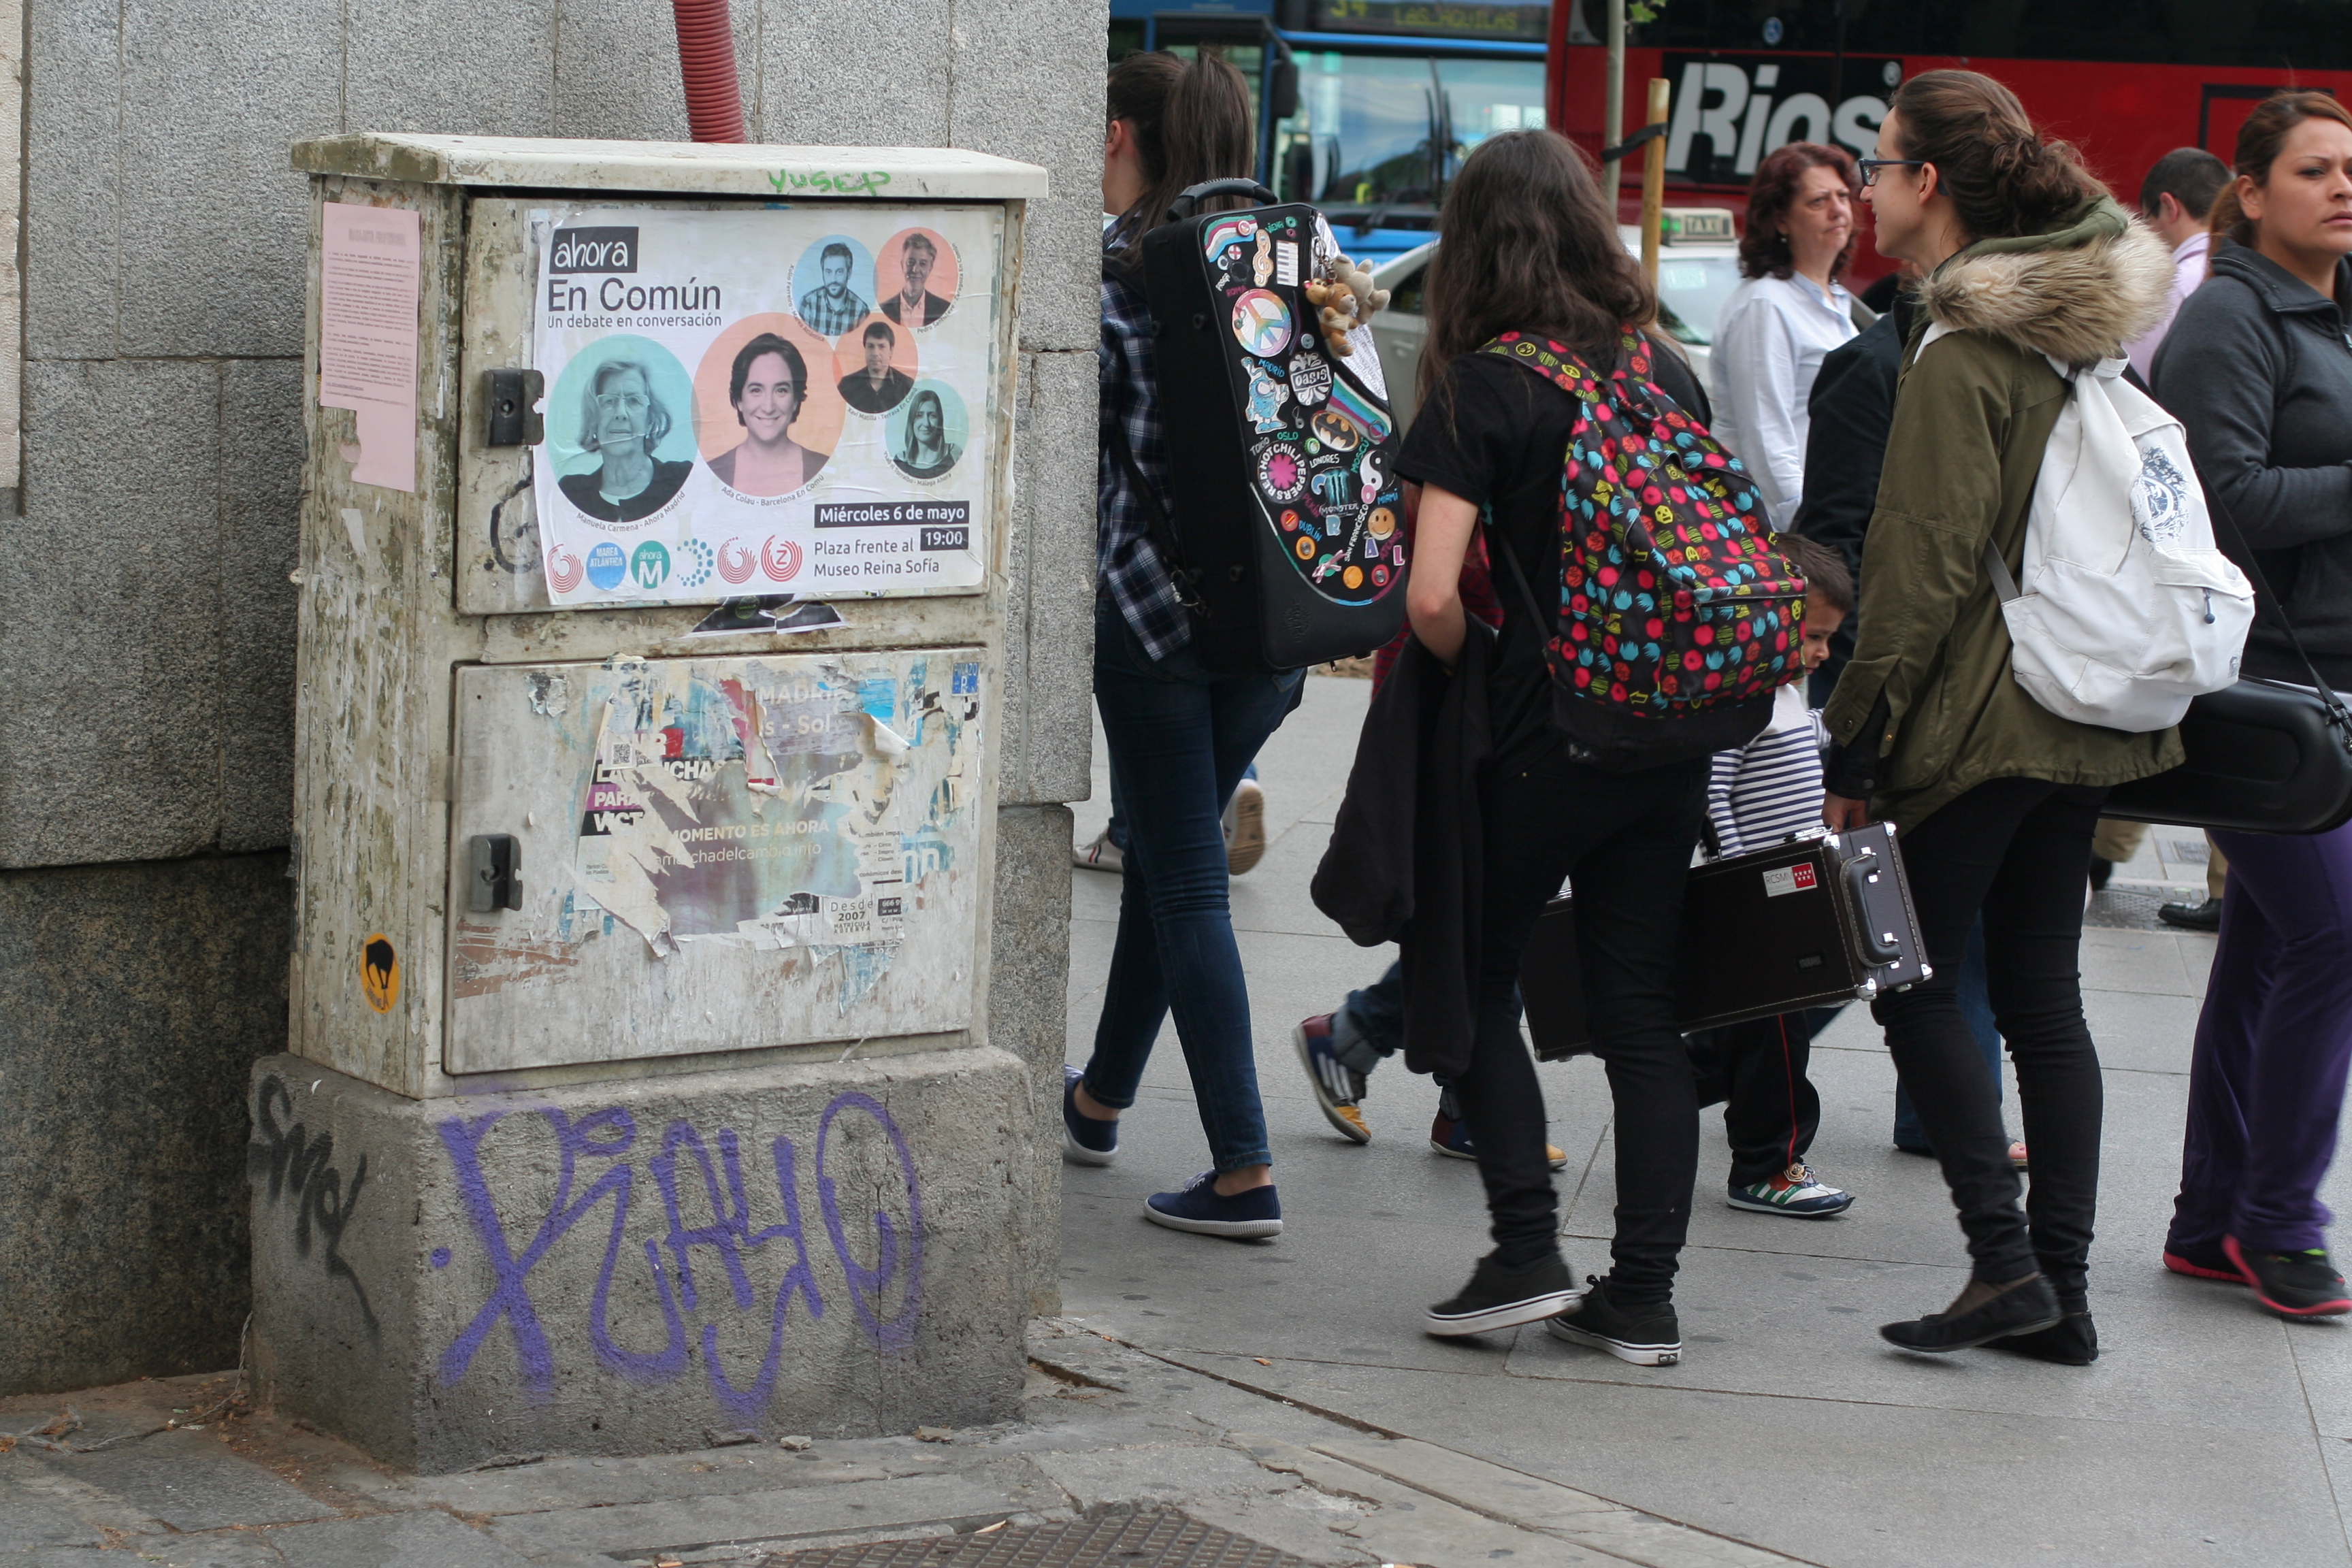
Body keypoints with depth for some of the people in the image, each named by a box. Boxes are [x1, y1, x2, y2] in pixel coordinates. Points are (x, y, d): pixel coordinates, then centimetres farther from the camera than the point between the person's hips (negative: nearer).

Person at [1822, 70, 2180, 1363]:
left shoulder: (1960, 353, -15)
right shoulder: (2085, 324, 11)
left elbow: (1924, 568, -17)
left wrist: (1857, 743, -11)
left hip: (1983, 714, -8)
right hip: (2088, 713, 8)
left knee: (1915, 979, 3)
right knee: (2042, 993, 11)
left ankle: (2006, 1260, -2)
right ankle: (2061, 1286, 12)